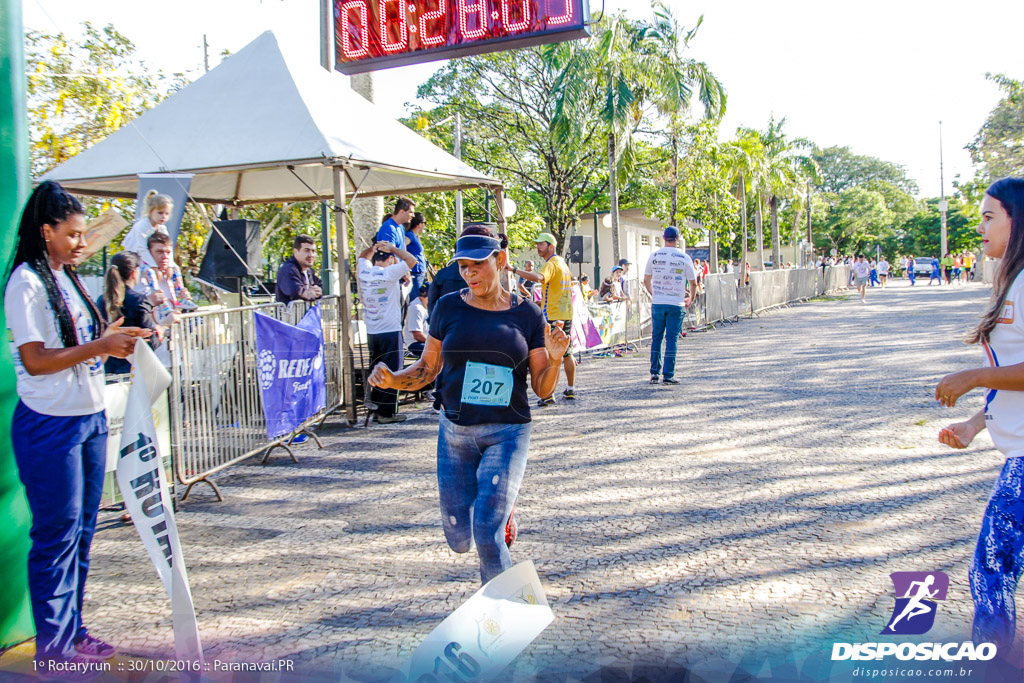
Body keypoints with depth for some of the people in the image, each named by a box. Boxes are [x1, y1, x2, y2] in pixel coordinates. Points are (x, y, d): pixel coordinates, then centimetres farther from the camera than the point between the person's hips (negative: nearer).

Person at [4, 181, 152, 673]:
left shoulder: (67, 279, 14)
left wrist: (114, 339, 3)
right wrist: (100, 346, -20)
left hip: (89, 418, 8)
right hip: (50, 425, -8)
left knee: (82, 530, 13)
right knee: (57, 534, -1)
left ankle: (73, 631, 24)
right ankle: (53, 646, 11)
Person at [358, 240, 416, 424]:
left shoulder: (364, 272, 4)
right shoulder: (389, 273, -14)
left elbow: (363, 257, 26)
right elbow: (411, 260, -13)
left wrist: (374, 247, 11)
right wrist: (393, 248, -5)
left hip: (371, 332, 7)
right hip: (390, 331, -7)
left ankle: (376, 409, 20)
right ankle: (387, 412, 2)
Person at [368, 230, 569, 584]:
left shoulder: (527, 314, -2)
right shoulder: (449, 307, 0)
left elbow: (542, 388, 1)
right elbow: (427, 368, 7)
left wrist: (554, 360, -19)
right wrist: (392, 379, -11)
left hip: (507, 433, -2)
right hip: (455, 432, 3)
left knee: (487, 535, -12)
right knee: (459, 540, 8)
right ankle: (501, 509, 42)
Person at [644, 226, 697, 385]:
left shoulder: (654, 256, 2)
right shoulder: (684, 258, -4)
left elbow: (646, 281, 10)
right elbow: (693, 283, 1)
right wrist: (690, 299, 18)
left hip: (657, 303, 2)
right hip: (676, 304, -2)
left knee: (656, 337, 11)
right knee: (672, 339, 1)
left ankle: (654, 373, 10)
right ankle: (668, 375, 0)